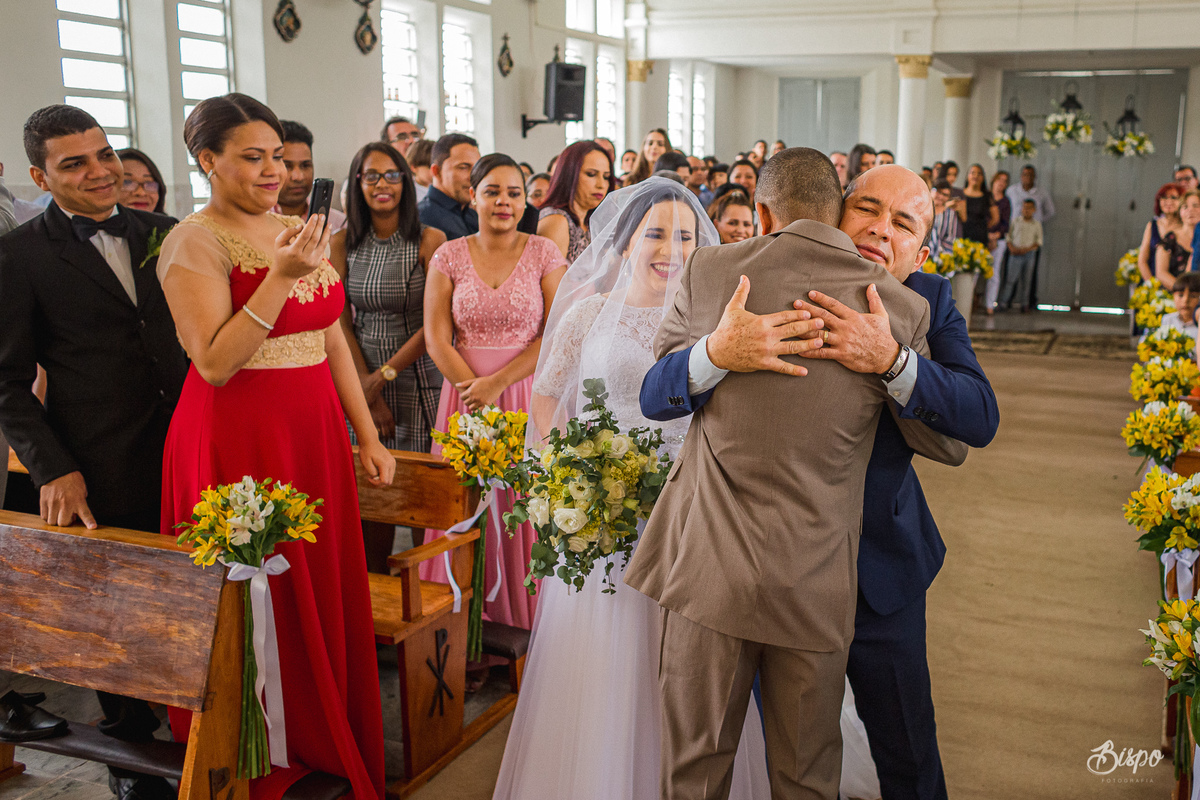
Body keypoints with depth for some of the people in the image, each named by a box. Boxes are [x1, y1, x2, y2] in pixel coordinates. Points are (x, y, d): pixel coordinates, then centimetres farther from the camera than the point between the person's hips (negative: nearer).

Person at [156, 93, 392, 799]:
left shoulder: (300, 231, 11)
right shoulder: (196, 241, -9)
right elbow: (215, 364, -18)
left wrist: (369, 438, 10)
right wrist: (282, 277, -23)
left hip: (317, 433, 6)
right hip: (237, 441, -6)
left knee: (327, 594, 12)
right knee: (263, 603, 3)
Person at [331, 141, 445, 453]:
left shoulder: (430, 240, -4)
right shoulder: (341, 244, 5)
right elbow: (340, 323, 1)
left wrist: (385, 373, -12)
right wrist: (368, 391, -7)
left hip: (417, 376, -2)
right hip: (359, 375, 2)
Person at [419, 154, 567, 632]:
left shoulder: (544, 253, 2)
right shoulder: (449, 256, 4)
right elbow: (437, 341, -1)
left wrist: (497, 383, -13)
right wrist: (475, 390, -11)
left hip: (529, 392, -1)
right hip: (466, 396, 1)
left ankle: (523, 621, 15)